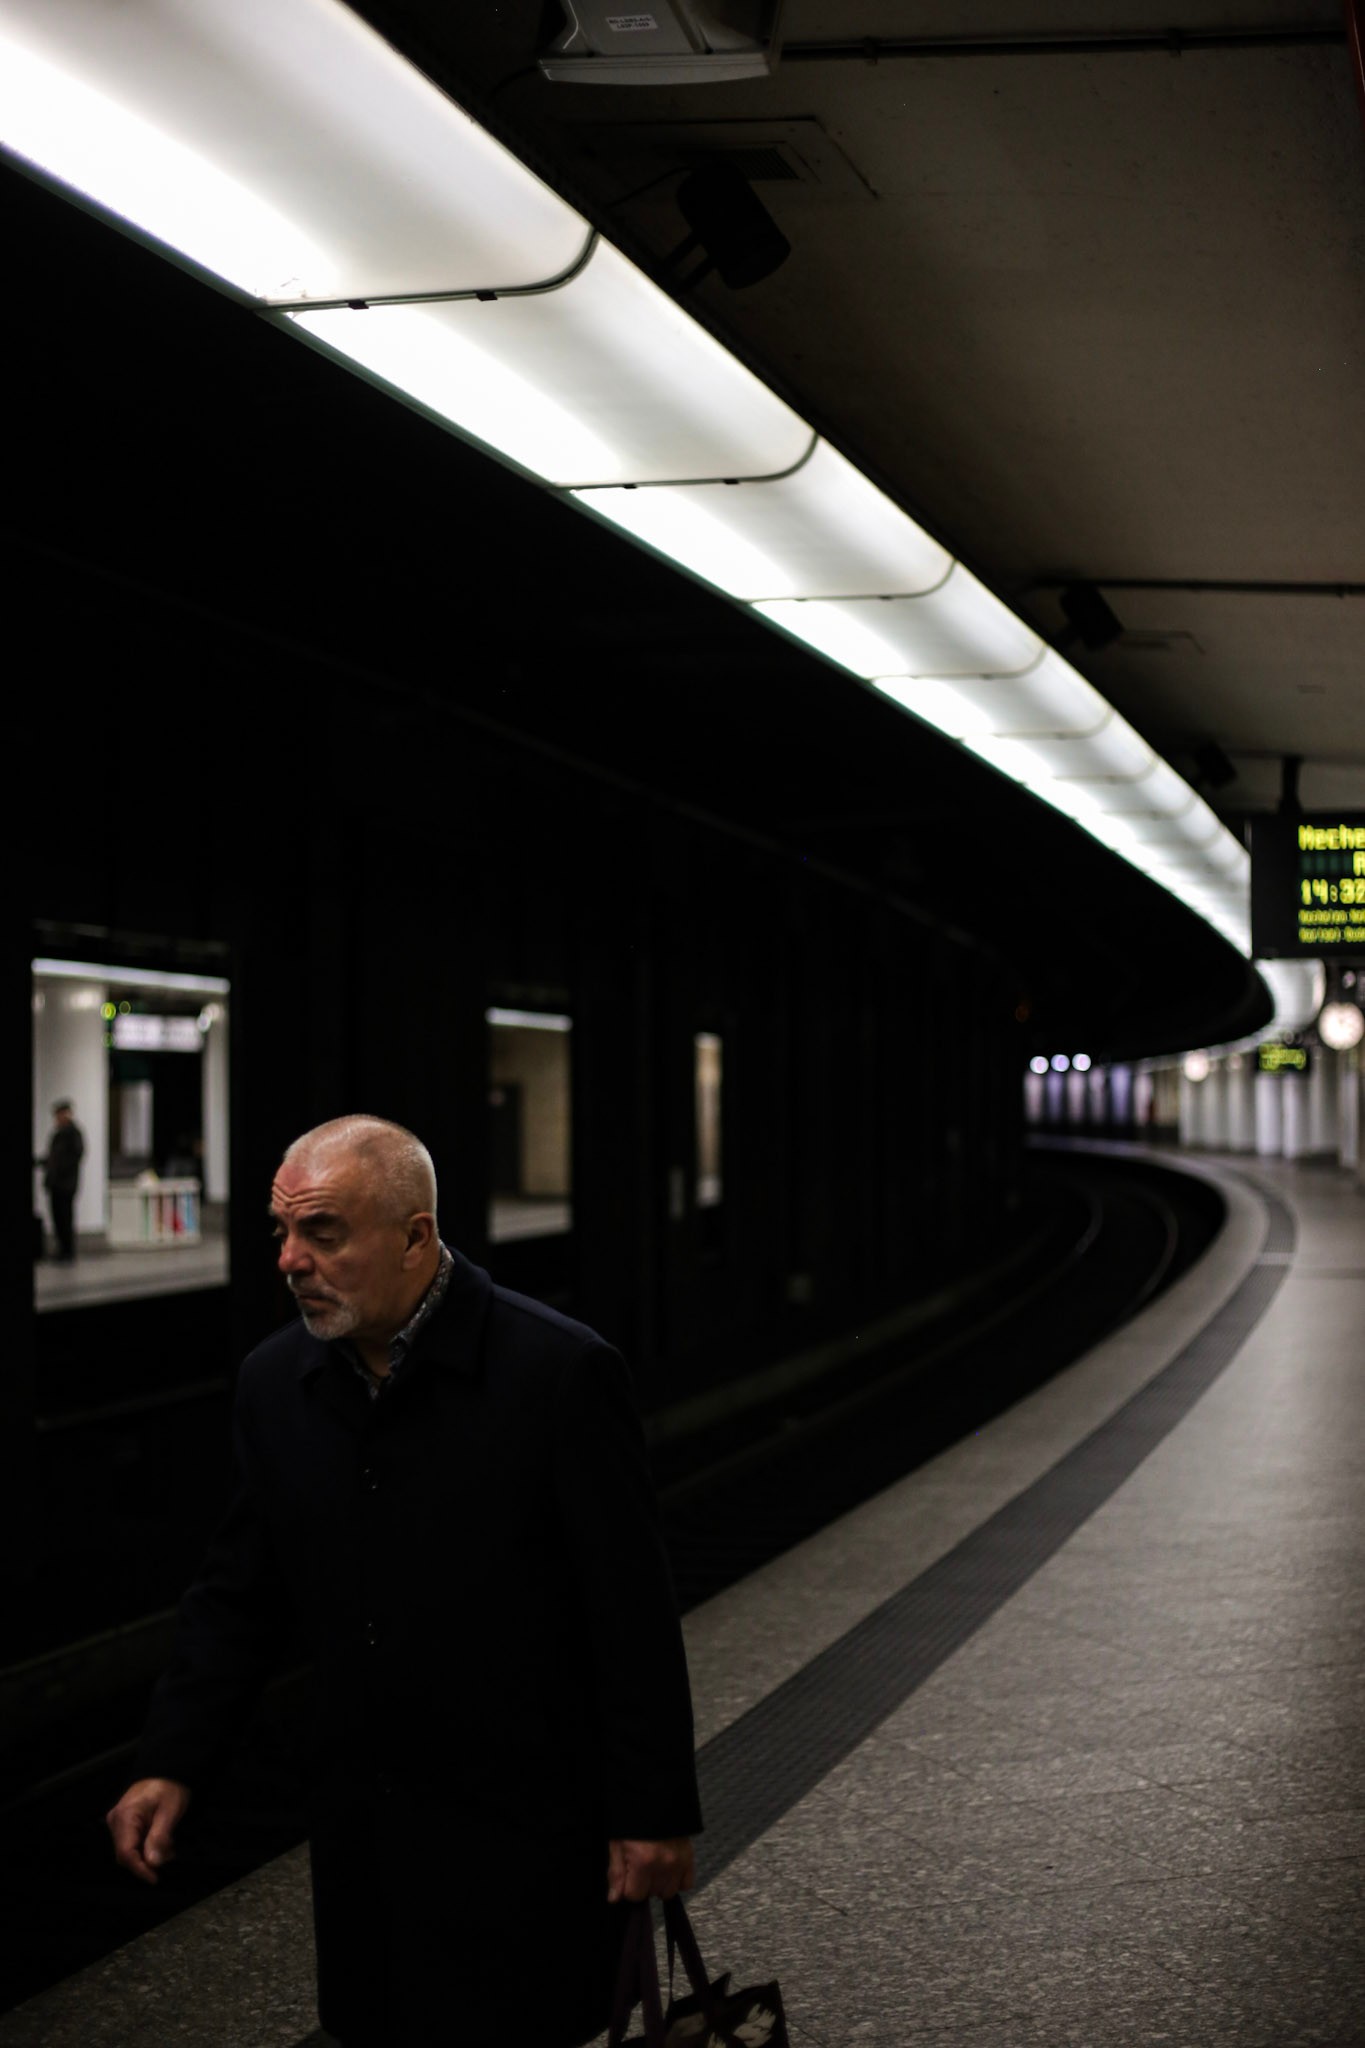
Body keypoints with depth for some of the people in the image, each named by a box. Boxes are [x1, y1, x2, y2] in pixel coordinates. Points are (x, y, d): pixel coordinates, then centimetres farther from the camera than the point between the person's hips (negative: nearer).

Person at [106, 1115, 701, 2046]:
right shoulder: (276, 1381, 2)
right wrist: (173, 1763, 3)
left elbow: (635, 1615, -12)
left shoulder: (561, 1372, -15)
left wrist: (654, 1812, -10)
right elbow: (239, 1592, 12)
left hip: (523, 1828, -5)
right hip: (360, 1822, 5)